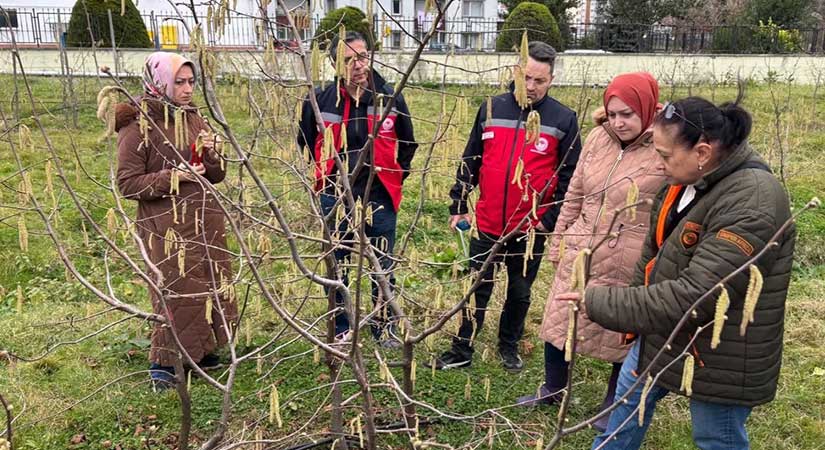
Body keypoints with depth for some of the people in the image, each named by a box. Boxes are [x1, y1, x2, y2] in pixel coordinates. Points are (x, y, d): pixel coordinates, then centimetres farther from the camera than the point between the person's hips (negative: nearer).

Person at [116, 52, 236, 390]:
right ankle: (164, 362, 16)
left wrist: (210, 155, -9)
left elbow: (218, 176, 12)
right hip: (165, 226, -6)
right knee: (175, 293, -1)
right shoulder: (137, 126, -9)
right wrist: (172, 177, -19)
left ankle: (199, 349, 27)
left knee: (209, 286, 10)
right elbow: (127, 184, -11)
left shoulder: (194, 120, 9)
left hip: (205, 222, 6)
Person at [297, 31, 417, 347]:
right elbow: (305, 143, 11)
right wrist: (324, 178, 10)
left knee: (383, 268, 12)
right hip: (335, 200, 1)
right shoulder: (320, 102, -8)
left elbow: (408, 145, 10)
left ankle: (384, 325, 32)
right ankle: (340, 329, 32)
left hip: (379, 199, 0)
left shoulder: (391, 100, -7)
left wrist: (394, 178, 8)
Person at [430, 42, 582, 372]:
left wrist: (550, 220, -9)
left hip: (530, 230, -1)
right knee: (477, 290, 11)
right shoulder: (492, 109, 1)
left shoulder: (563, 119, -5)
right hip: (486, 225, 1)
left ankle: (509, 347, 37)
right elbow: (470, 161, 7)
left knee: (520, 293, 16)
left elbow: (569, 177, -3)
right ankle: (462, 351, 25)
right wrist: (458, 206, 4)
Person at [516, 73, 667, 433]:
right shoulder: (598, 139, 2)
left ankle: (614, 406, 36)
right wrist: (557, 244, 13)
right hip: (580, 255, 5)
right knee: (558, 322, 17)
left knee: (624, 336, 13)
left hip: (628, 267, -5)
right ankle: (552, 390, 40)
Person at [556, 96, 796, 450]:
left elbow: (692, 296, -34)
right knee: (630, 395, 24)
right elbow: (655, 250, 10)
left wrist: (599, 302, -28)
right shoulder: (691, 179, -3)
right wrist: (636, 317, 13)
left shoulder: (752, 207, -31)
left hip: (719, 356, -8)